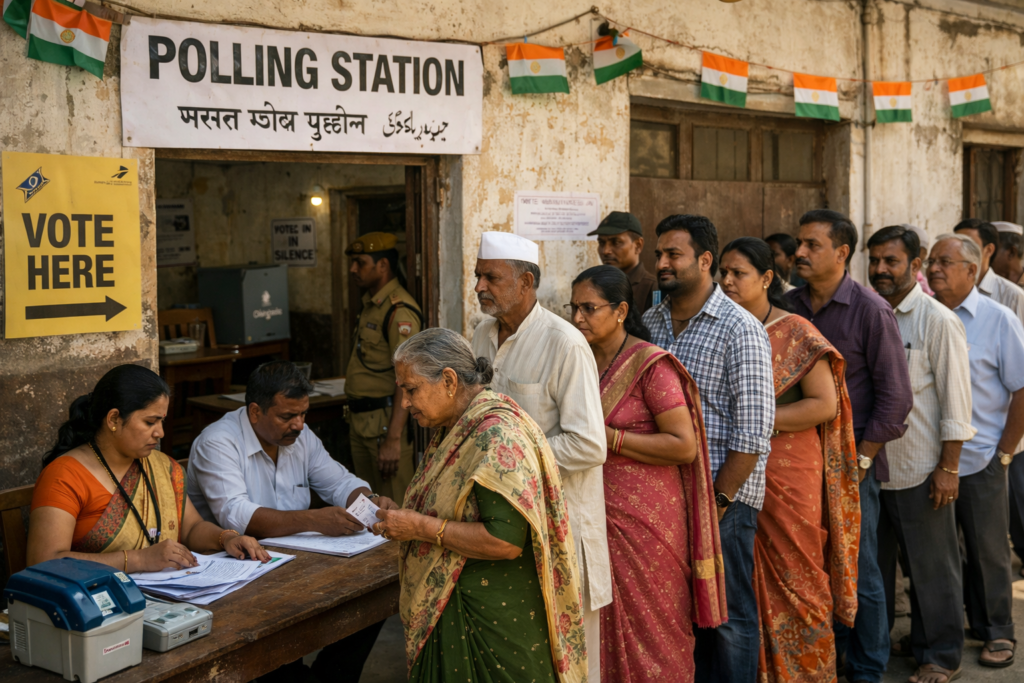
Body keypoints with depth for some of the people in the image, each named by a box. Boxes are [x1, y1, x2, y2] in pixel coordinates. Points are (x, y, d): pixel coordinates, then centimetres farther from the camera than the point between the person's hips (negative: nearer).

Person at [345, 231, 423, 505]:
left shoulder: (400, 311, -17)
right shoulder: (370, 305, 16)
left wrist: (393, 439, -27)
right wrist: (354, 419, 21)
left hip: (385, 418, -10)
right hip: (360, 419, 10)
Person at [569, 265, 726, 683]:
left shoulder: (650, 364, -11)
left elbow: (684, 445, -17)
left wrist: (609, 437, -18)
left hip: (644, 519, -6)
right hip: (593, 514, 6)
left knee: (647, 627, 2)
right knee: (600, 626, 10)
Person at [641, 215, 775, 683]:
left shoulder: (740, 329, -9)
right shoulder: (650, 322, 9)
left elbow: (753, 430, -14)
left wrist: (718, 500, -15)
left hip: (723, 494, -6)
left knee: (727, 617, 4)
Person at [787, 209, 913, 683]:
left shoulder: (871, 311, -8)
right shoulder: (789, 306, 6)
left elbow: (895, 398, -7)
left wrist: (860, 460, -9)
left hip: (849, 461, -4)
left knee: (858, 573, 3)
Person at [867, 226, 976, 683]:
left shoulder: (938, 321, -10)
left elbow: (955, 398, -11)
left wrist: (949, 467, -13)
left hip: (920, 469, -5)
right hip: (872, 464, 5)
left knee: (932, 566, 6)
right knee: (876, 560, 16)